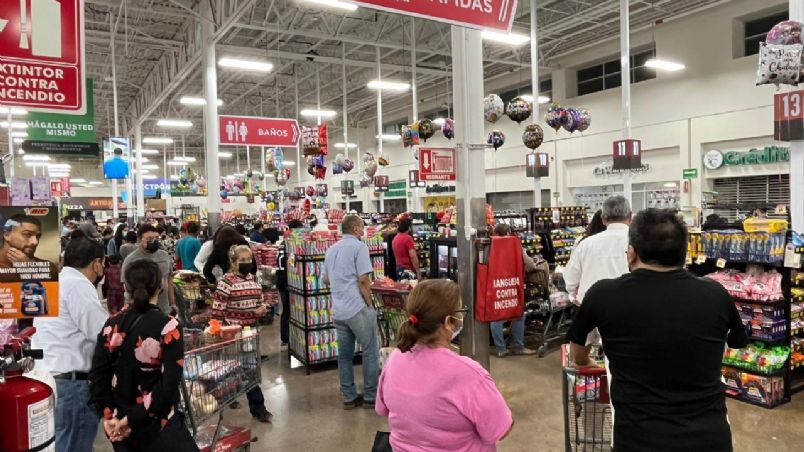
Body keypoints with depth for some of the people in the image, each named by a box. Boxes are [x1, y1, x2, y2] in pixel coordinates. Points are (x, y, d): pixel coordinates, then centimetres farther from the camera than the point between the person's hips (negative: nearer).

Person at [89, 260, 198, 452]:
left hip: (118, 425, 6)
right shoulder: (168, 327, -15)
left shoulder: (112, 326, 0)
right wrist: (132, 418, -13)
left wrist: (108, 416, -2)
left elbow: (97, 375, -1)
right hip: (157, 425, -5)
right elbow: (169, 385, -19)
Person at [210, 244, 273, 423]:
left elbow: (260, 301, 17)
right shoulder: (226, 281, -14)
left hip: (251, 329, 7)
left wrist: (262, 308, -5)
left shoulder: (253, 279, 7)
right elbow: (217, 311, -13)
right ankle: (257, 408, 6)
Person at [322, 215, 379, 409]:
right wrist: (370, 304, -6)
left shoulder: (331, 250, 15)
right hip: (357, 308, -7)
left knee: (344, 354, 12)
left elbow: (326, 280, 21)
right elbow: (363, 280, -15)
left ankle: (349, 397, 19)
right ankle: (371, 396, 9)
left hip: (338, 310, 7)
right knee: (370, 352, 4)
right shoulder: (358, 246, -9)